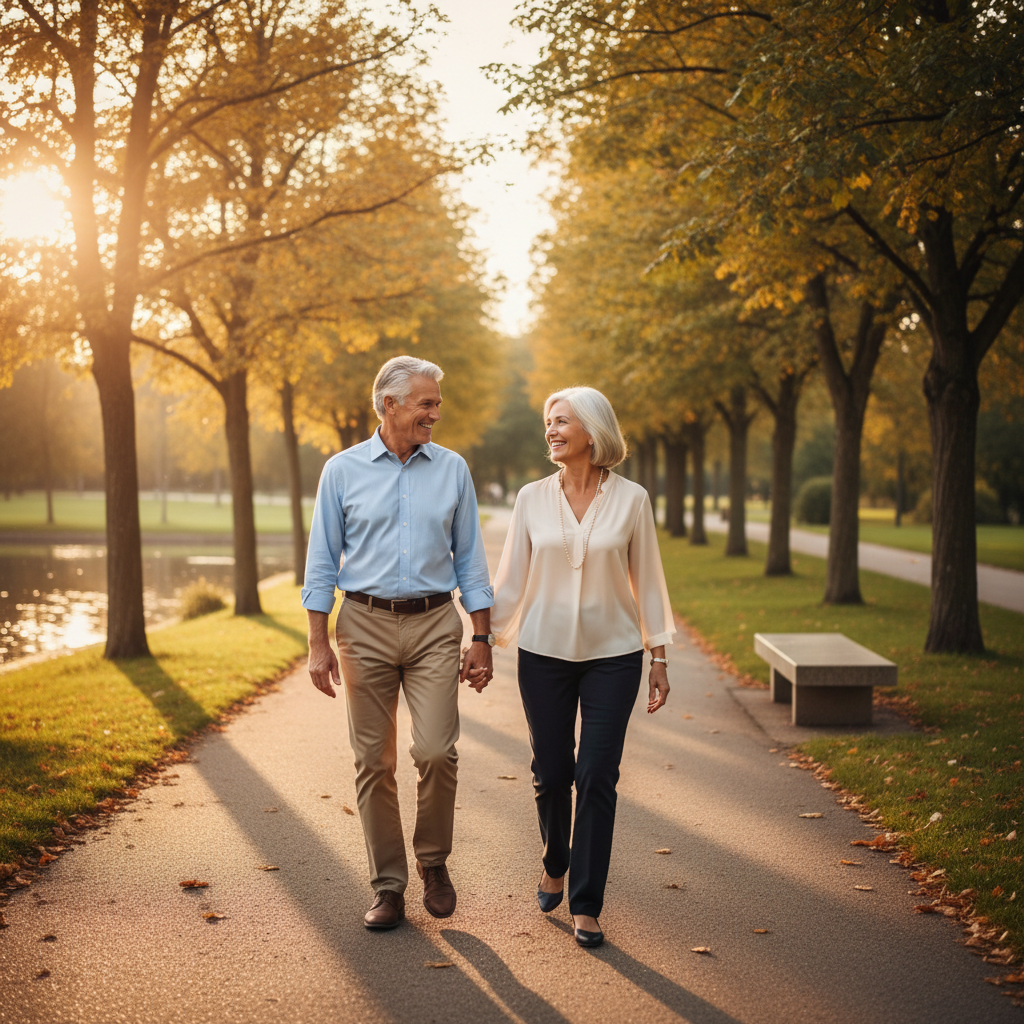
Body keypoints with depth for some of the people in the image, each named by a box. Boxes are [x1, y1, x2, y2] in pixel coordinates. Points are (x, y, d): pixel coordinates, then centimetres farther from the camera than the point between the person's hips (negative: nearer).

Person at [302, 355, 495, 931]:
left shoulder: (452, 469, 7)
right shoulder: (343, 470, 3)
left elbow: (470, 558, 9)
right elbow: (323, 561, 4)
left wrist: (483, 639, 4)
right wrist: (318, 644, -3)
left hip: (434, 625, 0)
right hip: (366, 625, 0)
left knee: (437, 751, -12)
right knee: (374, 761, 2)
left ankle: (434, 861, 13)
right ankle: (389, 887, 14)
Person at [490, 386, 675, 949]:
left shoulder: (631, 499, -3)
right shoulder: (532, 498, 1)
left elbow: (647, 580, 2)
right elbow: (511, 578, 6)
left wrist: (659, 657, 1)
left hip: (612, 655, -1)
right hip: (544, 653, 2)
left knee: (597, 777, -3)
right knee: (550, 773, 9)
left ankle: (585, 906, 7)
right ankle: (555, 865, 37)